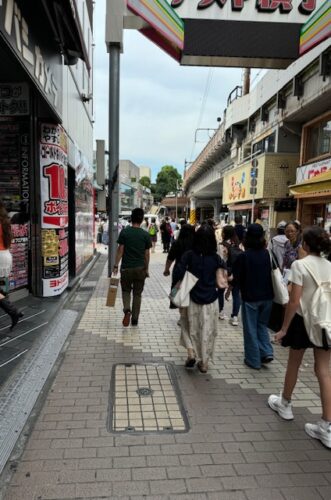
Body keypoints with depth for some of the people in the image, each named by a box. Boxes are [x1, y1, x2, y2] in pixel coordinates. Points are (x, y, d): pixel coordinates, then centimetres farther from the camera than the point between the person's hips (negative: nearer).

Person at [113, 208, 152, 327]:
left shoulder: (124, 232, -5)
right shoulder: (145, 235, -3)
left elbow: (120, 250, -5)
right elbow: (146, 254, 1)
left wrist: (116, 265, 1)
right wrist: (146, 268, 11)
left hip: (126, 268, -1)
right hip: (140, 268, 1)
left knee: (126, 290, 16)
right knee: (137, 293, 11)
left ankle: (127, 309, -9)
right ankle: (135, 319, 15)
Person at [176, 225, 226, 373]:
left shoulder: (189, 255, -11)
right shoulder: (215, 257, -6)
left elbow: (179, 273, -17)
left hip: (193, 298, -1)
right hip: (211, 300, 1)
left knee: (190, 326, 21)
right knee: (207, 331, 12)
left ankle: (191, 353, 10)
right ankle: (204, 362, 21)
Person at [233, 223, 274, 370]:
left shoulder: (243, 256, -14)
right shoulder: (267, 254, -4)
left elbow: (236, 276, -8)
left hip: (250, 297, -4)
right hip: (267, 296, 4)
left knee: (251, 329, 8)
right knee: (262, 325, 22)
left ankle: (253, 360, 14)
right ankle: (266, 352, 10)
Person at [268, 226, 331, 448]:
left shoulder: (300, 265, -14)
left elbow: (294, 301, -16)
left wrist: (284, 328, -8)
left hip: (303, 321, -4)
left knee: (294, 365, 16)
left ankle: (285, 404, 37)